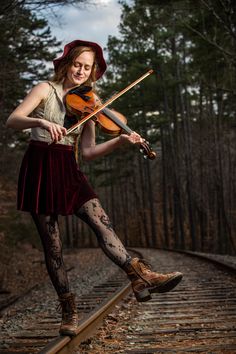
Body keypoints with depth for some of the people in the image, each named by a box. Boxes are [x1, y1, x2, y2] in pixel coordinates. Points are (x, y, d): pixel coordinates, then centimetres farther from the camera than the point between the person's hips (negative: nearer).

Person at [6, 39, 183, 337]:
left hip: (68, 171, 3)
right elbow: (12, 120, -12)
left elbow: (87, 151, 5)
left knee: (101, 221, -18)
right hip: (40, 169, -3)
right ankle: (68, 312, 7)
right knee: (52, 244, -2)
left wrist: (120, 141, -10)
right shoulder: (46, 90, 2)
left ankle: (141, 278, -28)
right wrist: (42, 122, -31)